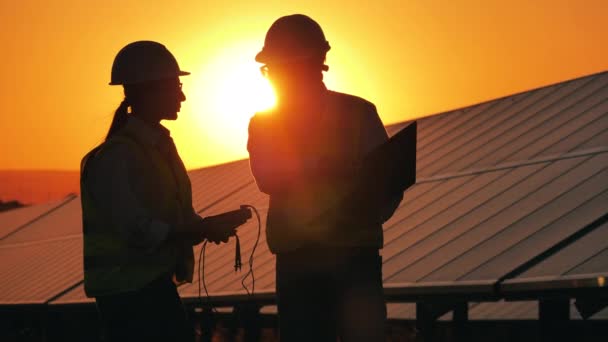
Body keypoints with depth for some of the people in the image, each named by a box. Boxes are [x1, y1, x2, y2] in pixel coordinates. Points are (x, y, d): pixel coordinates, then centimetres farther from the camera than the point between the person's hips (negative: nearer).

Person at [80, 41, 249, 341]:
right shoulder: (117, 156, -17)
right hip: (127, 291, -9)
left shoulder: (161, 145, 13)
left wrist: (214, 225, -4)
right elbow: (138, 230, -22)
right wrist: (203, 231, -20)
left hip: (157, 283, 9)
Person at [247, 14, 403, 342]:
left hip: (354, 257, -2)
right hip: (296, 263, 2)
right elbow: (269, 181, -8)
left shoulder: (357, 114, 3)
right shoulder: (263, 124, 9)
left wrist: (364, 219, -22)